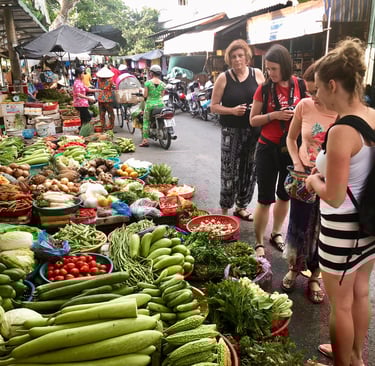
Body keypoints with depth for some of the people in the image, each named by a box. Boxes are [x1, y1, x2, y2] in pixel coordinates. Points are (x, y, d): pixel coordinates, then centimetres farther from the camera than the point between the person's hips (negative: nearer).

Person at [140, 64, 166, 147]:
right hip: (160, 103, 3)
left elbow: (145, 95, -6)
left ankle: (145, 140, 2)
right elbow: (162, 95, 8)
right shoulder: (162, 84, 2)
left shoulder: (147, 83, -8)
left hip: (150, 104, -3)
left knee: (146, 122, 6)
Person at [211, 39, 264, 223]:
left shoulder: (257, 74, 4)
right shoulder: (223, 78, 0)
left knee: (249, 169, 9)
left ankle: (241, 206, 27)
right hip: (231, 131, -2)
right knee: (229, 170, -2)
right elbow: (214, 106, 0)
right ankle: (225, 210, 13)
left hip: (254, 130, 2)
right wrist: (232, 110, -15)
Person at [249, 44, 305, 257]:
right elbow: (253, 120, -3)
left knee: (285, 195, 16)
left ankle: (276, 233, 36)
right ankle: (259, 243, 12)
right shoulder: (264, 89, -5)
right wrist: (273, 115, -19)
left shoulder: (301, 86, -2)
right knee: (265, 198, 0)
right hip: (269, 149, -2)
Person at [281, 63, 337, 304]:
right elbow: (291, 138, 8)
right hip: (304, 174, 2)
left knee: (322, 229, 11)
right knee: (299, 225, 14)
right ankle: (295, 268, 38)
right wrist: (297, 163, -6)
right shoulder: (304, 106, -8)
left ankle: (315, 276, 33)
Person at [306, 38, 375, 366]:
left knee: (340, 304, 13)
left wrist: (313, 181, -5)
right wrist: (327, 172, 10)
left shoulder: (342, 131, -26)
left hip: (343, 227, -8)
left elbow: (334, 197, -25)